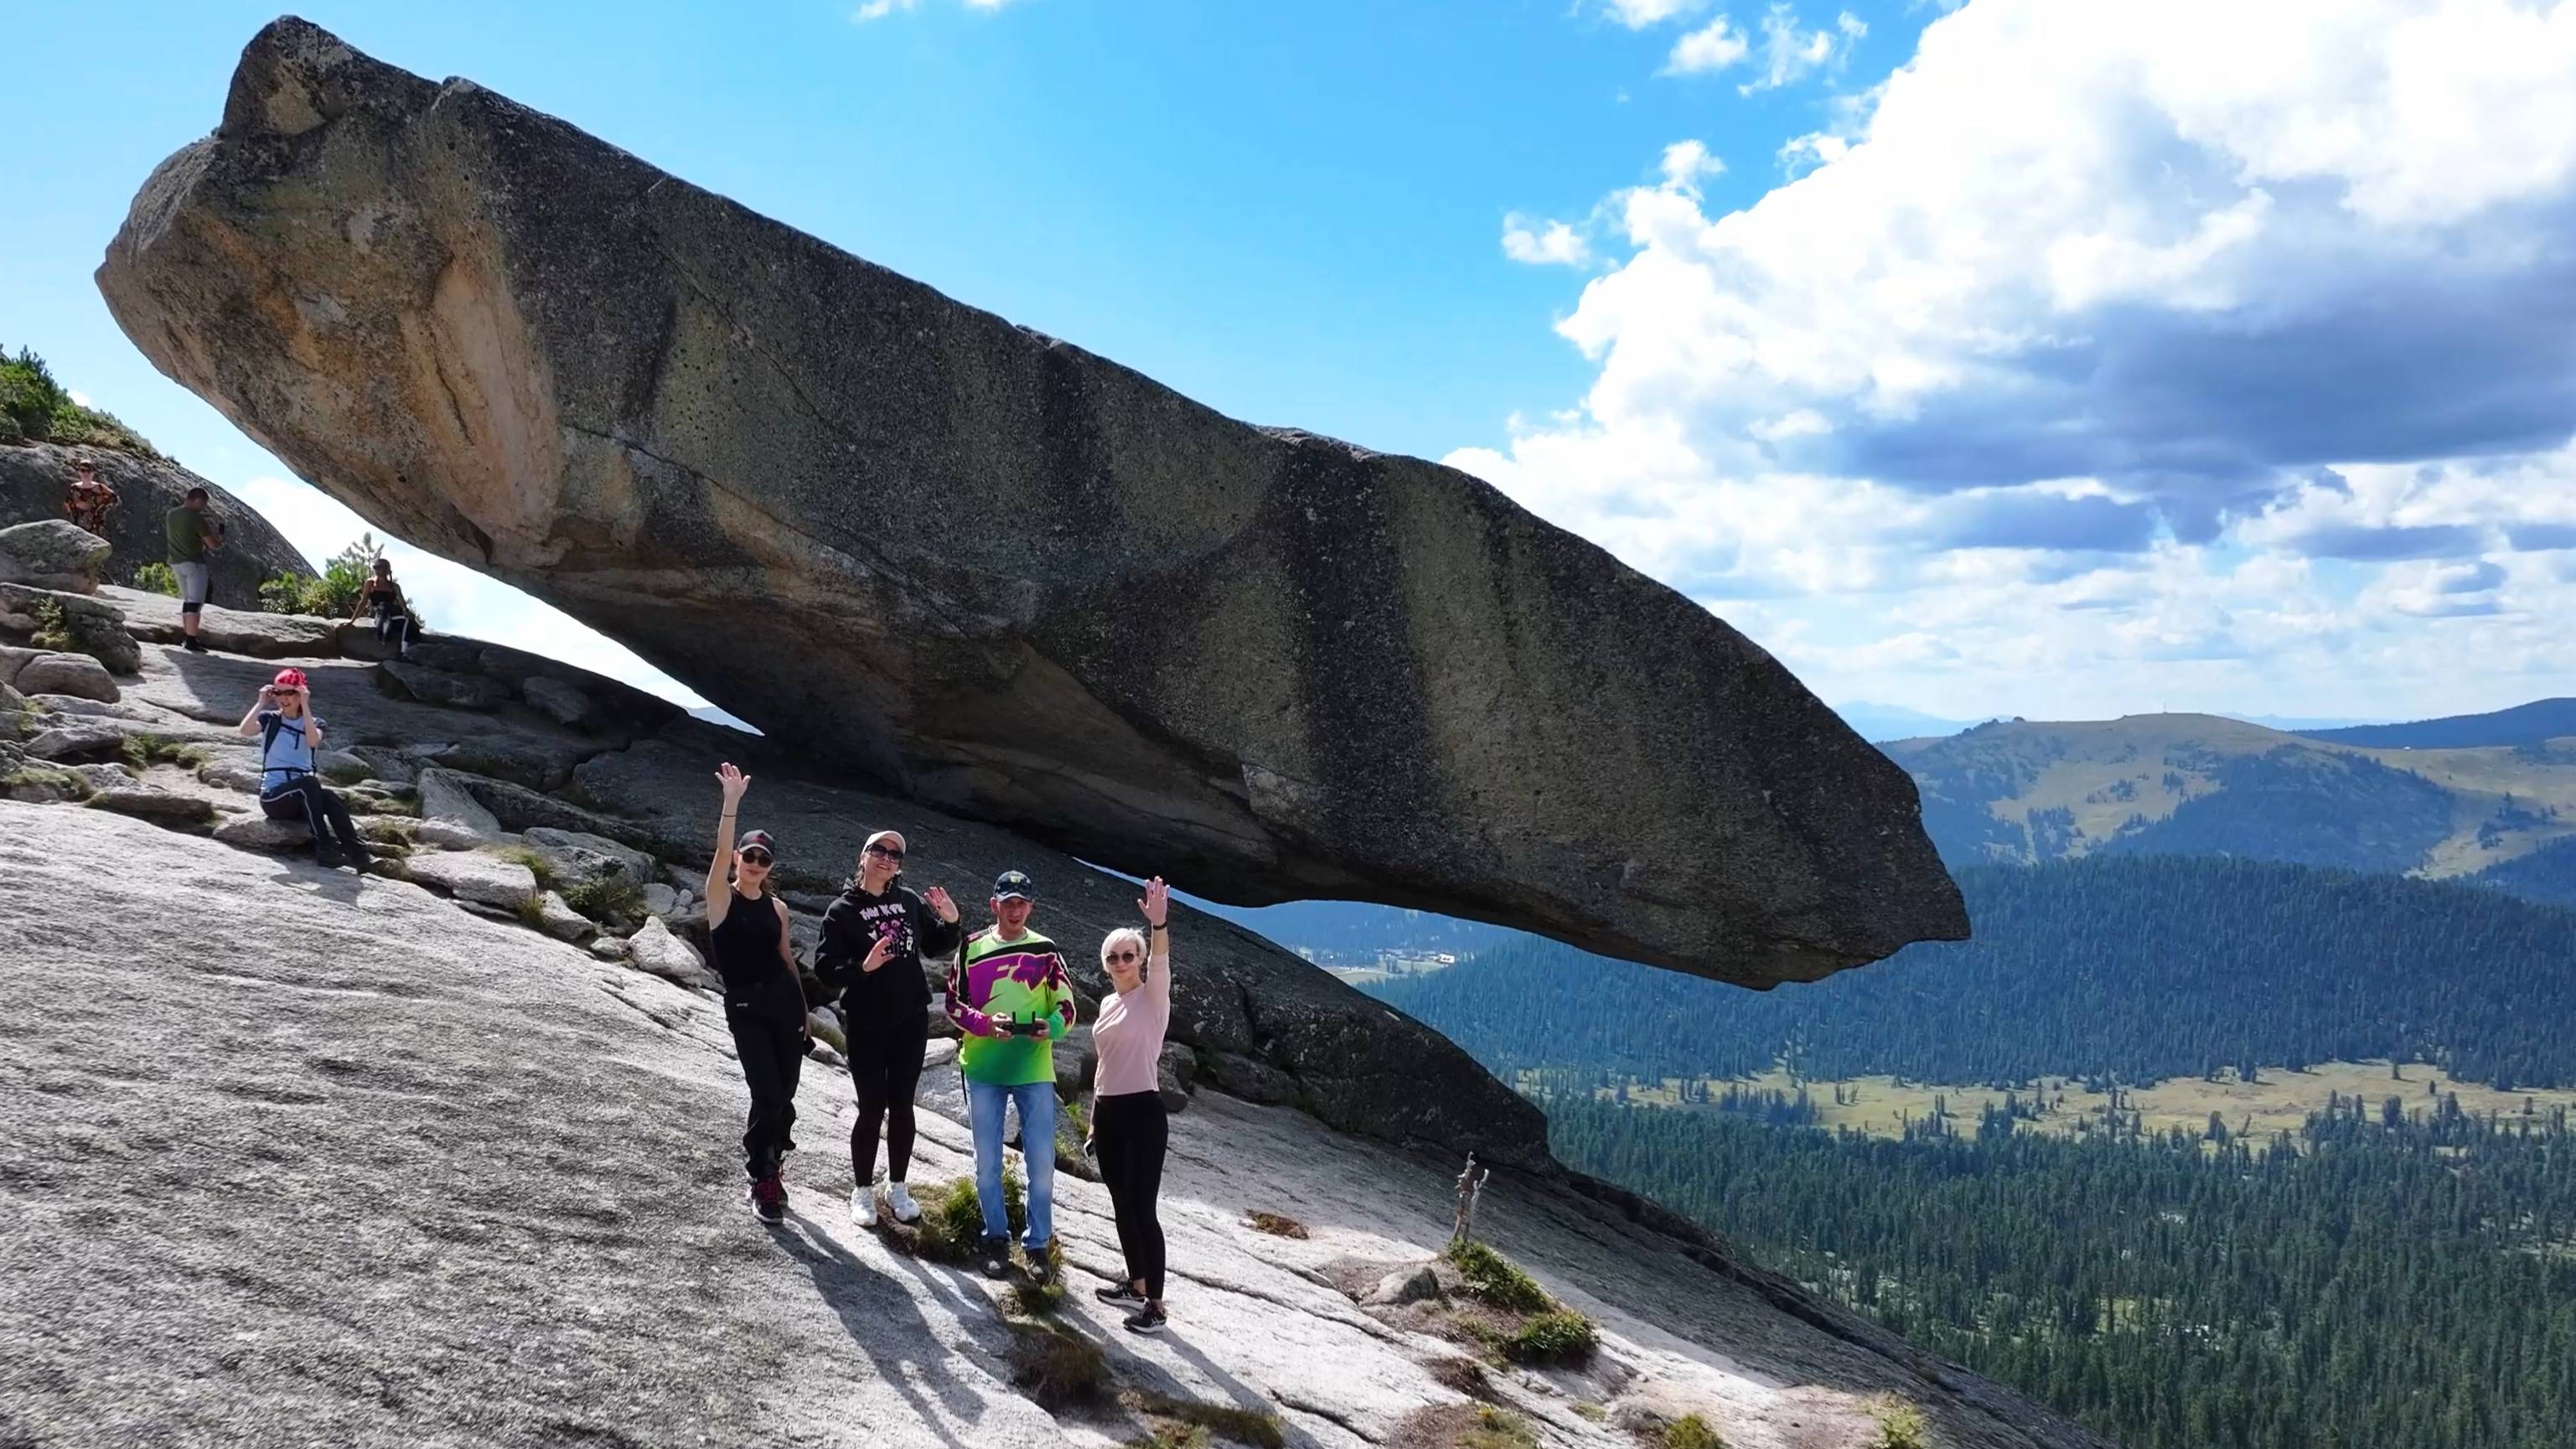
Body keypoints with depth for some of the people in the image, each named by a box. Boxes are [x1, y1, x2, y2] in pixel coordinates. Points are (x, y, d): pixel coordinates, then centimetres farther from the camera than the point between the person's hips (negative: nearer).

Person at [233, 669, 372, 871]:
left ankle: (358, 854, -39)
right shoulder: (269, 719, 8)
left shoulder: (313, 722, 11)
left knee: (331, 800, -32)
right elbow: (246, 731, -15)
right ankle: (324, 848, -36)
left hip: (303, 799, 2)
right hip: (273, 796, -2)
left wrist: (305, 706, -13)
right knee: (309, 782, -35)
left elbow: (313, 741, -14)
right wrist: (261, 702, -8)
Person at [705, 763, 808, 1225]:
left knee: (785, 1093, 6)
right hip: (744, 1005, -4)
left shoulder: (777, 907, 8)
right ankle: (762, 1182, 7)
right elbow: (722, 850, -20)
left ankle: (770, 1166, 28)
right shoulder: (720, 897, -4)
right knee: (768, 1094, -9)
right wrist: (731, 802, -28)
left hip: (784, 999, 4)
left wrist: (803, 1004, 16)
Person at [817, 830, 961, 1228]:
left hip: (911, 1021, 3)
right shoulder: (843, 911, -7)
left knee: (902, 1106, 9)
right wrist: (863, 967, -29)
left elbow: (935, 946, 15)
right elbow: (826, 970, -12)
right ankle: (862, 1191, 17)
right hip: (866, 1025, -3)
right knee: (872, 1108, 0)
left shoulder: (910, 901, 3)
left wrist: (950, 922, -5)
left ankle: (897, 1187, 25)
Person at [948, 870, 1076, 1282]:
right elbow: (954, 1003, 3)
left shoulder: (1045, 951, 5)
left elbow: (1066, 1007, 5)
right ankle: (997, 1239, 21)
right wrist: (986, 1023, -16)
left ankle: (1038, 1244, 12)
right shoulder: (973, 948, 4)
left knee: (1041, 1162, 0)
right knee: (987, 1161, 7)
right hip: (983, 1068, 0)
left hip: (1035, 1070, 0)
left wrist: (1051, 1026, -17)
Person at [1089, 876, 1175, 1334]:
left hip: (1143, 1111, -8)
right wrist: (1094, 1119, 18)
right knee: (1123, 1206, 15)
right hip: (1108, 1112, 8)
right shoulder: (1108, 1004, 13)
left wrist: (1158, 923, -48)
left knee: (1143, 1209, -7)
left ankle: (1155, 1304, -2)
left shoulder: (1153, 997, -8)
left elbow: (1160, 961, -30)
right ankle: (1137, 1286, 28)